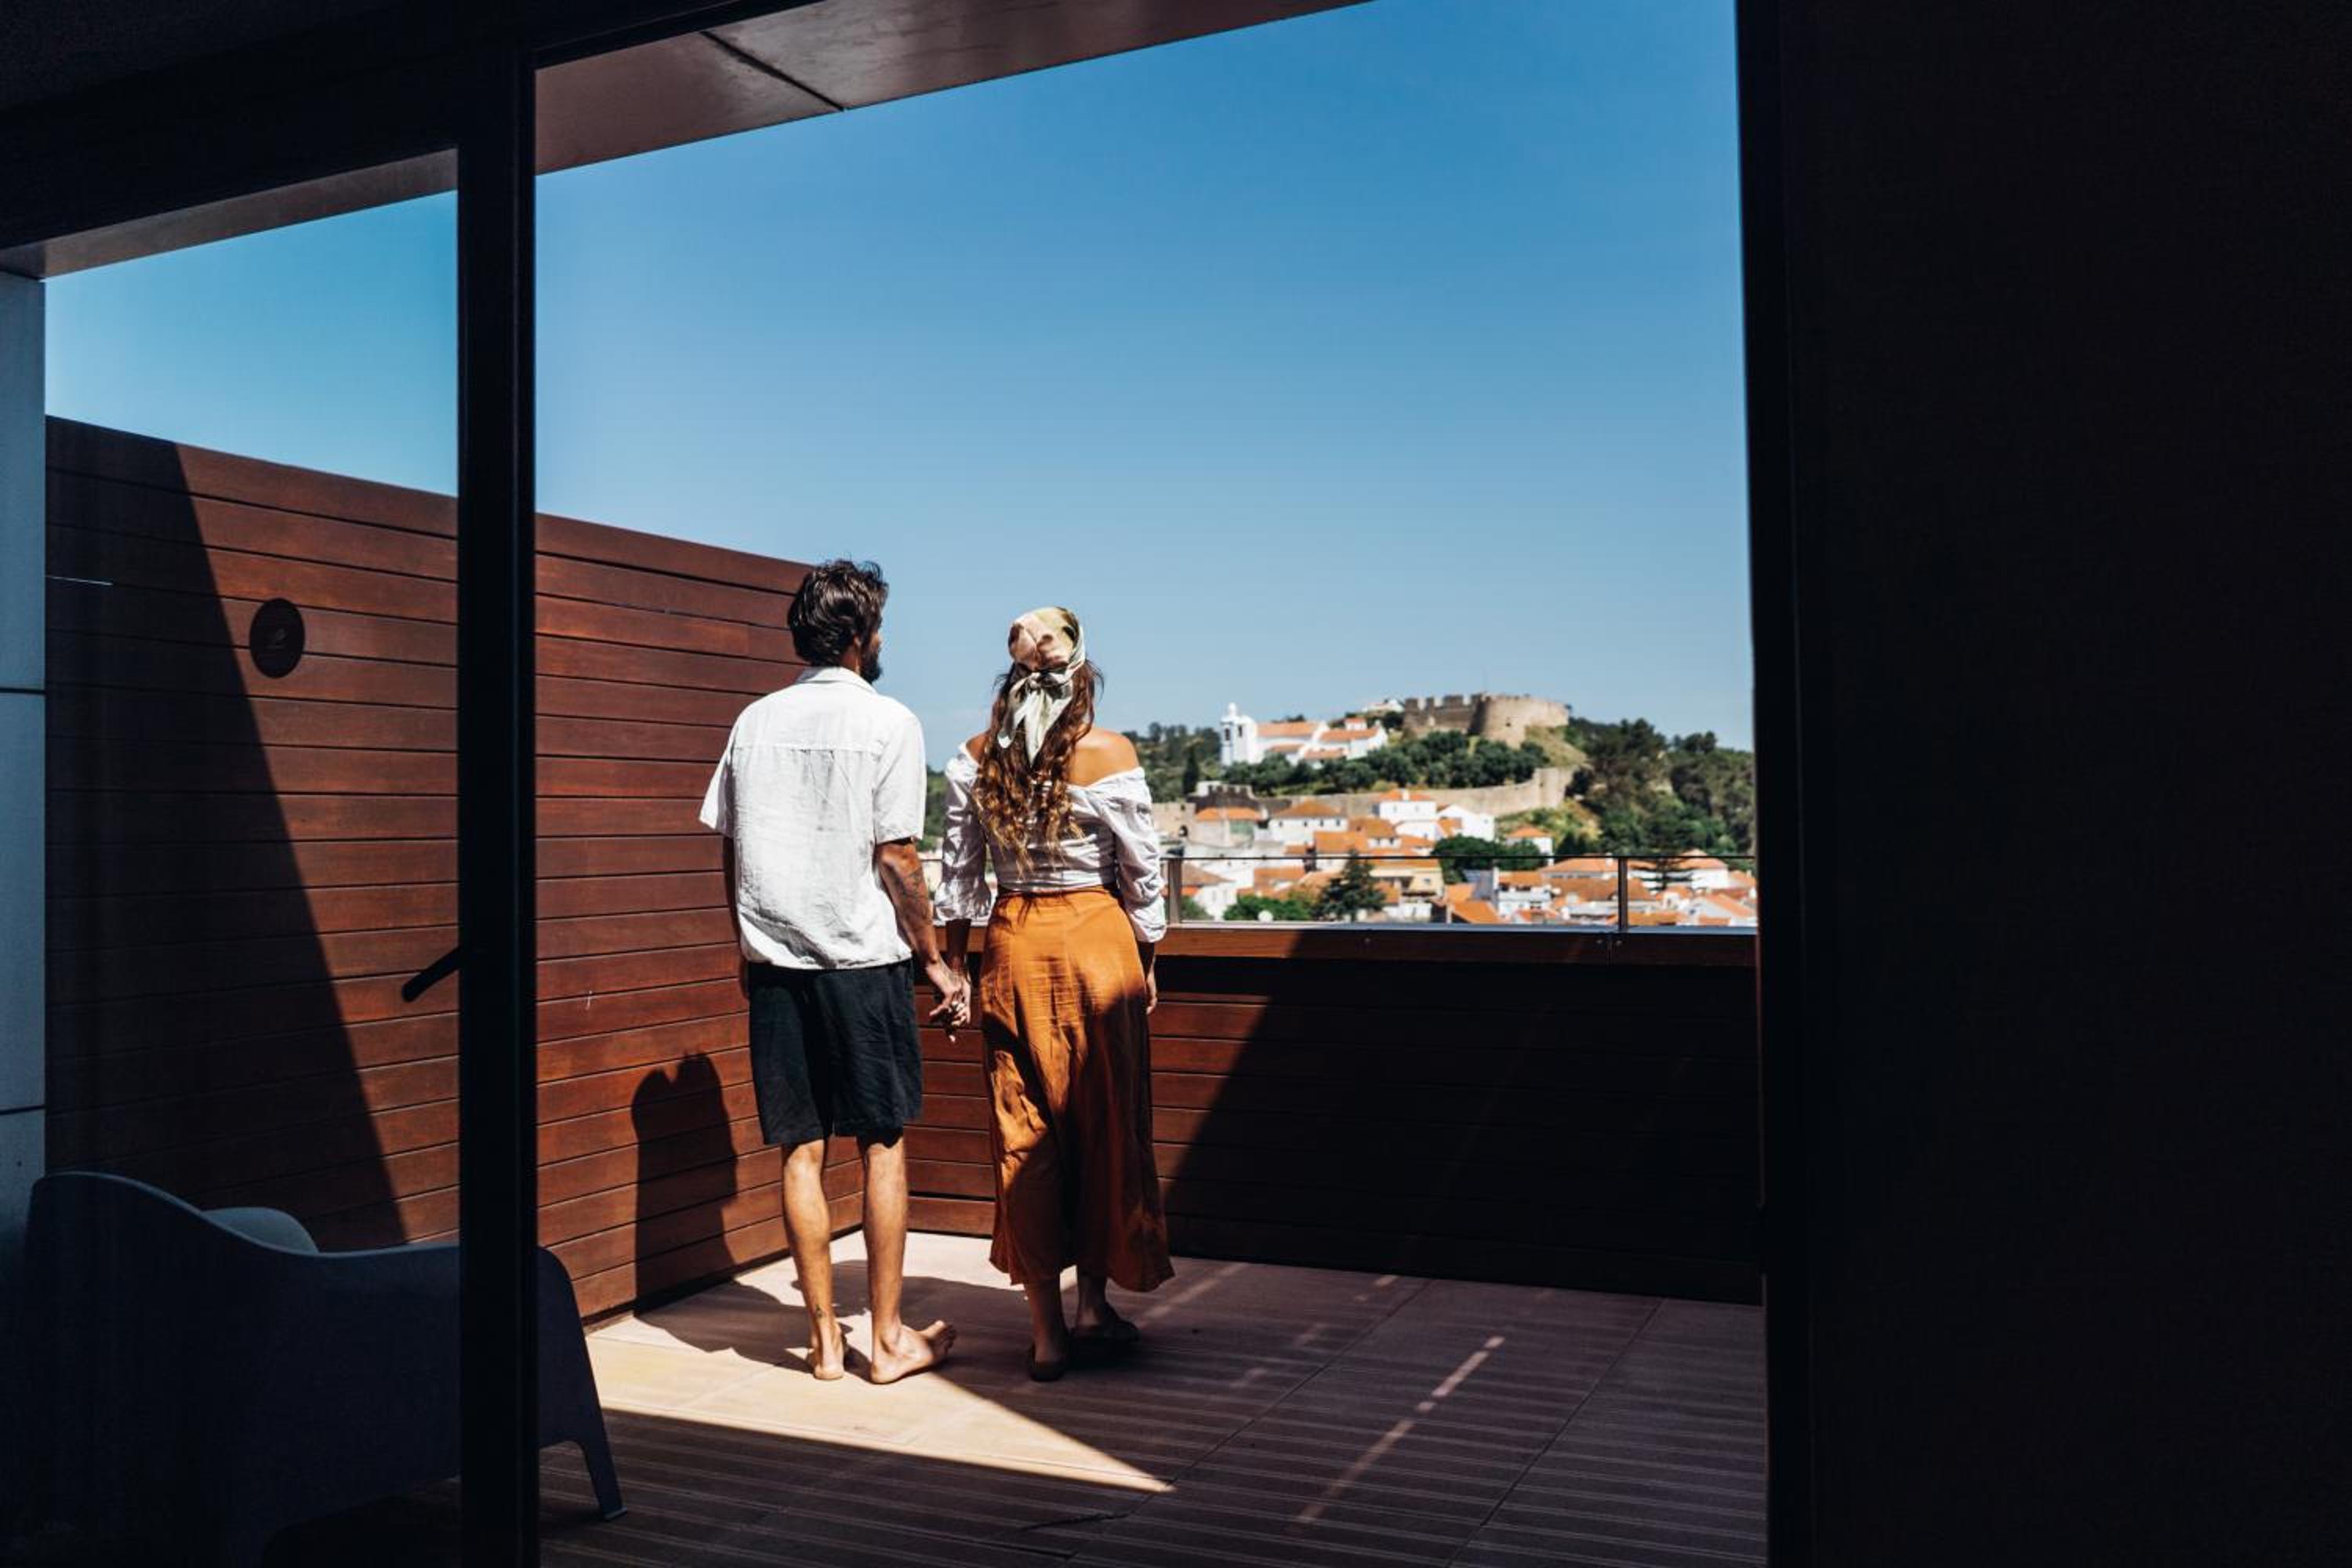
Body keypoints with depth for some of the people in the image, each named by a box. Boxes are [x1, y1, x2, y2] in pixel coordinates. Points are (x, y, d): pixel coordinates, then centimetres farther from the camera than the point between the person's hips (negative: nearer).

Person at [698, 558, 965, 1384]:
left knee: (802, 1151, 8)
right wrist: (934, 959, 1)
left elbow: (730, 850, 9)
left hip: (775, 962, 4)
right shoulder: (887, 722, -7)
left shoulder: (755, 720, 8)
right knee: (883, 1146, 6)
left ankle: (824, 1338, 16)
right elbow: (897, 861, -9)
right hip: (863, 960, -4)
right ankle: (889, 1339, 13)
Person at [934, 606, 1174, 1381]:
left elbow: (957, 870, 2)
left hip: (1014, 945, 2)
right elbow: (1142, 870, -3)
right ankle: (1094, 1300, 19)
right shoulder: (1109, 753, -8)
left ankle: (1047, 1327, 13)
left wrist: (954, 968, 11)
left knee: (1024, 1133, 8)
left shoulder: (976, 756, -1)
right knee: (1108, 1124, 12)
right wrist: (1146, 963, 9)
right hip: (1097, 939, -2)